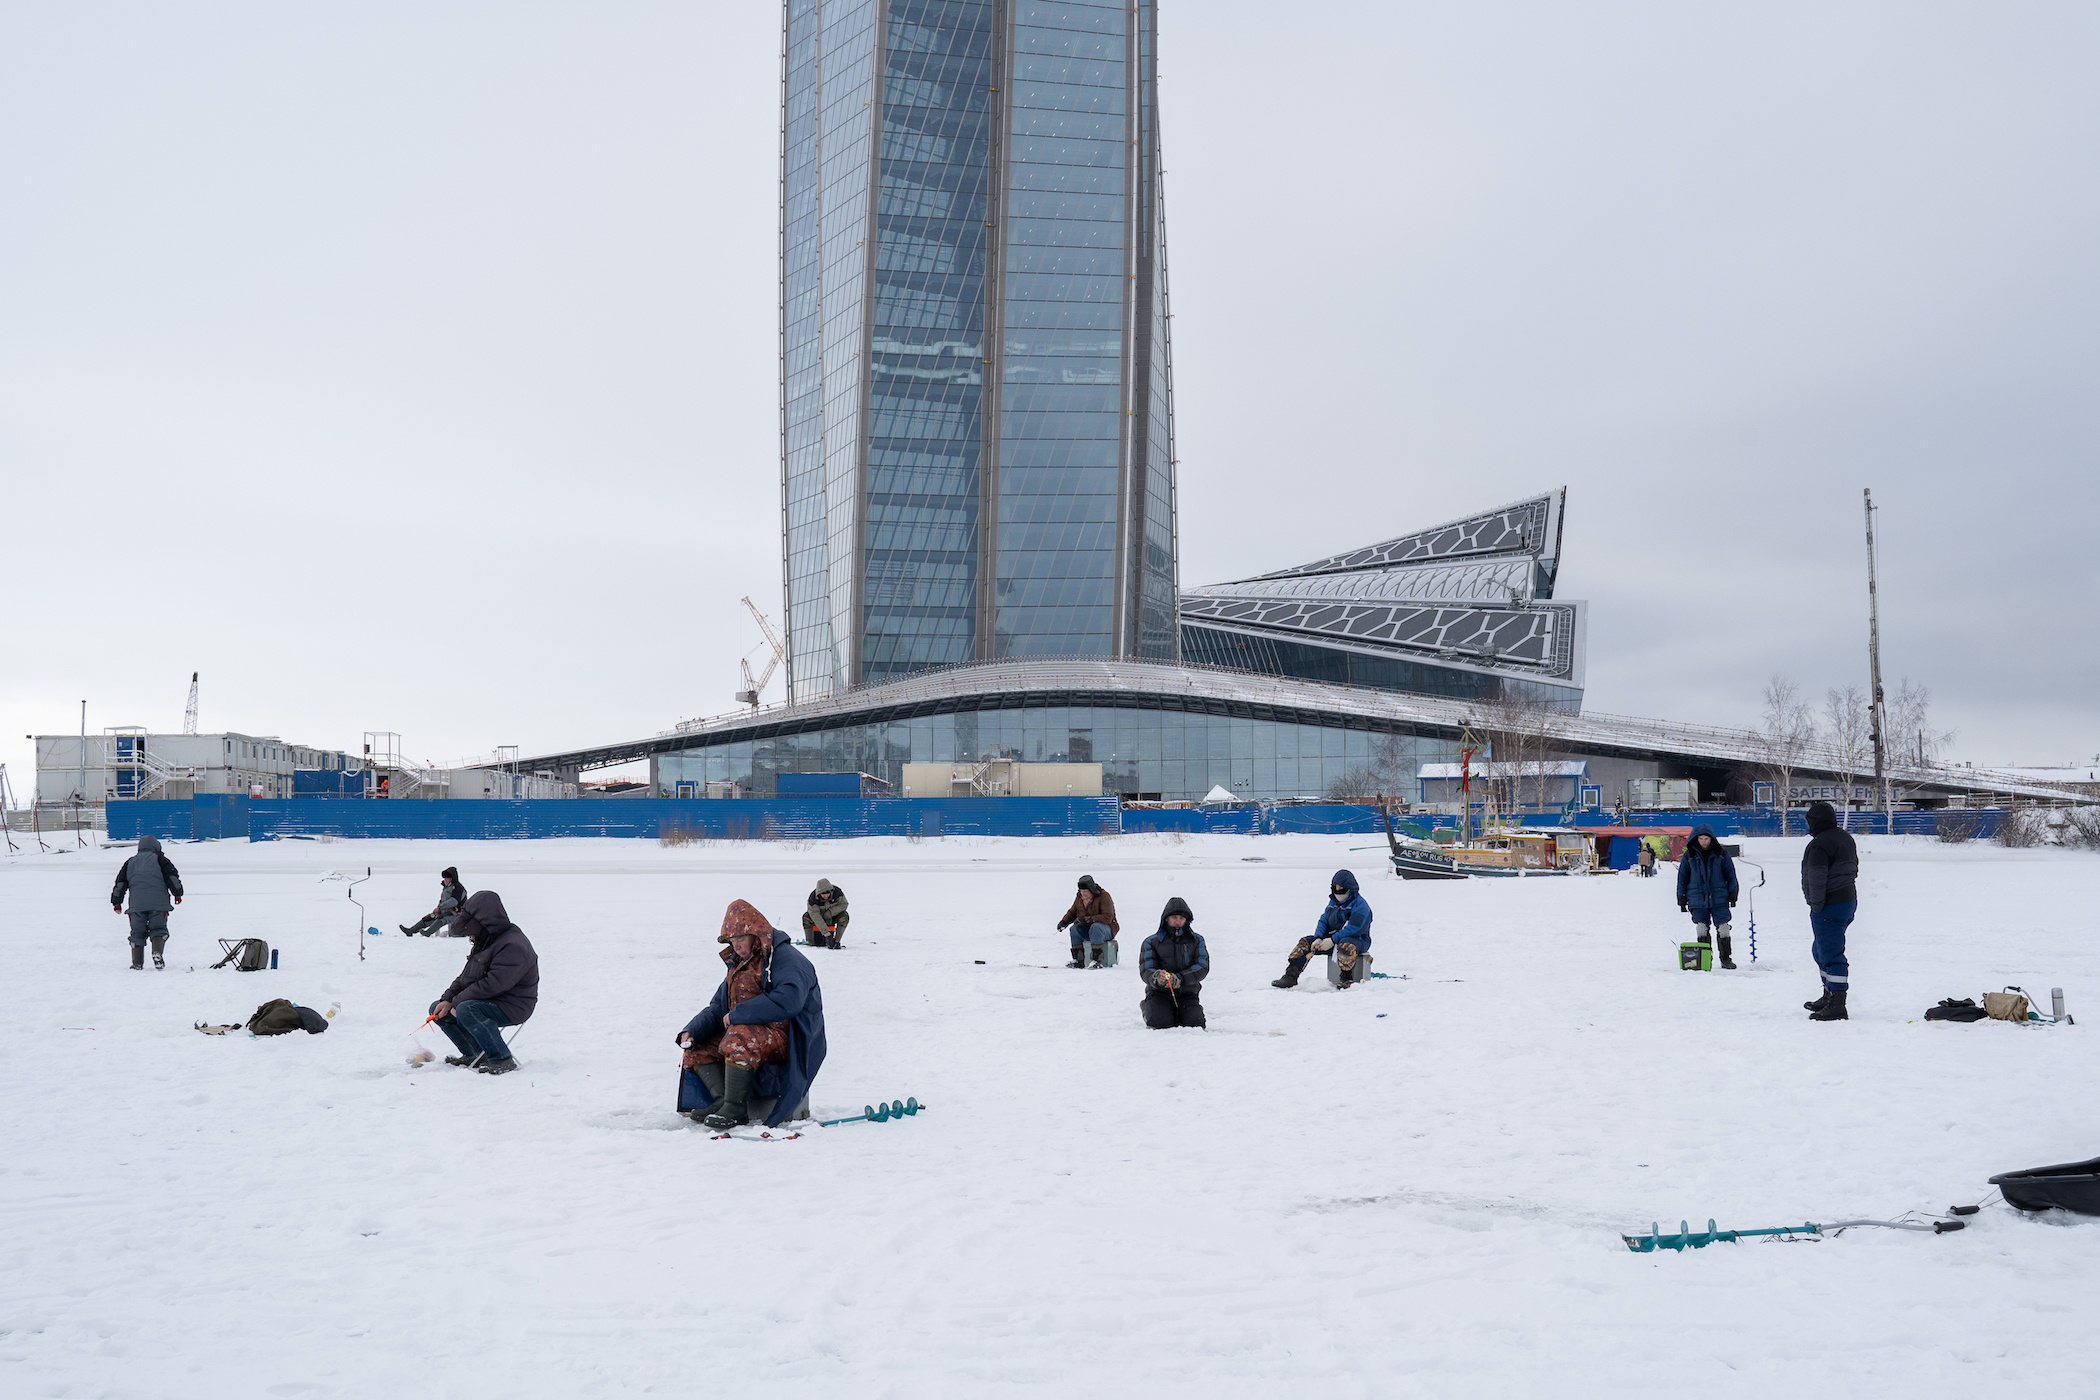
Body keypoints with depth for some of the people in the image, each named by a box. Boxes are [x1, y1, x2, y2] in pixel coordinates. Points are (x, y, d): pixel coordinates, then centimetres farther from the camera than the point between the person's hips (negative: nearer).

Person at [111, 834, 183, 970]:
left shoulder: (130, 862, 20)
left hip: (136, 904, 2)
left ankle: (137, 963, 2)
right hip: (158, 902, -2)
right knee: (158, 929, 2)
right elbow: (171, 876, 1)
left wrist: (117, 902, 21)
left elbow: (120, 883, 17)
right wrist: (177, 894, 6)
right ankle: (157, 953, -24)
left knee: (137, 933, 8)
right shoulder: (159, 859, 9)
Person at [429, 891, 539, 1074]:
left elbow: (492, 985, -28)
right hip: (488, 1001, 11)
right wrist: (448, 999, 0)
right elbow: (466, 976, 16)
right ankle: (475, 1056, 9)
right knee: (437, 1009, 8)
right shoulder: (483, 942, 12)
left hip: (511, 1007, -11)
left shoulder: (513, 946, -22)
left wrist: (457, 1002, -20)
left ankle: (503, 1060, -25)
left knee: (466, 1010, -35)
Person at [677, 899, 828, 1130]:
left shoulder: (786, 958, -11)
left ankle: (736, 1107, -28)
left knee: (739, 1039, -37)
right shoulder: (738, 964, 18)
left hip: (786, 1039, -10)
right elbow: (717, 1008, 18)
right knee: (696, 1051, 4)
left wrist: (736, 1015, -23)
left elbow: (788, 1000, -28)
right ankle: (721, 1099, -17)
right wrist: (692, 1031, -3)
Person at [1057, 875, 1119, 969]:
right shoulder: (1079, 897, 4)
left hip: (1107, 928, -6)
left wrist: (1087, 919, -30)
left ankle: (1096, 960, -37)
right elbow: (1072, 912, 17)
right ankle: (1078, 960, -20)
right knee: (1074, 928, -22)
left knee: (1095, 927, -38)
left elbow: (1108, 917, -26)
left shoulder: (1103, 896, -17)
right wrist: (1064, 921, -5)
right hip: (1087, 928, 6)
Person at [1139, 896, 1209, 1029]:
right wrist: (1157, 978, -30)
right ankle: (1147, 1008, 10)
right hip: (1159, 993, -1)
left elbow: (1203, 967, -4)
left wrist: (1178, 979, -21)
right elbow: (1145, 970, -4)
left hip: (1187, 994, 1)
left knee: (1194, 1023, -23)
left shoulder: (1196, 940, 10)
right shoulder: (1151, 942, 7)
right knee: (1160, 1023, -27)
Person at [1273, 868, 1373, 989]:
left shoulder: (1360, 904, -11)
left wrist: (1332, 940, -26)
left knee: (1345, 946, -42)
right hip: (1332, 938, 7)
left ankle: (1347, 979, -30)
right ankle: (1290, 976, -11)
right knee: (1305, 942, -6)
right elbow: (1323, 921, 12)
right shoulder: (1333, 902, 15)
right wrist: (1318, 938, -9)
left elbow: (1354, 928, -22)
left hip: (1356, 939, -7)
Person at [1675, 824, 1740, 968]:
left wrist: (1733, 894, 6)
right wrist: (1682, 898, 8)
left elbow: (1730, 874, 10)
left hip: (1719, 898, -1)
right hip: (1698, 900, 1)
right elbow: (1682, 877, 10)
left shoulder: (1721, 854, 3)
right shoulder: (1689, 855, 4)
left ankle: (1726, 958, 7)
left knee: (1723, 928, -3)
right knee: (1701, 929, 2)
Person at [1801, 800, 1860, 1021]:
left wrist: (1816, 906, -14)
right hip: (1849, 900, 11)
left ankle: (1836, 1006, -10)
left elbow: (1816, 880, -22)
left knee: (1830, 954, -9)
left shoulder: (1818, 845, -19)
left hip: (1830, 907, -11)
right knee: (1821, 950, 23)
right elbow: (1853, 868, 21)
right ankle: (1829, 996, 32)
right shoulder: (1846, 838, 13)